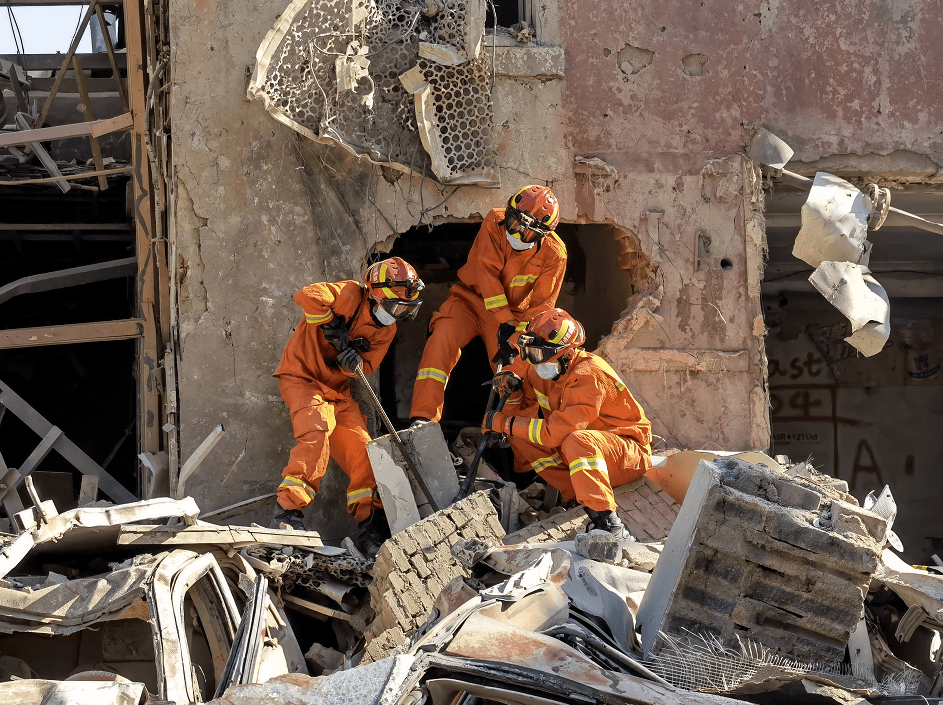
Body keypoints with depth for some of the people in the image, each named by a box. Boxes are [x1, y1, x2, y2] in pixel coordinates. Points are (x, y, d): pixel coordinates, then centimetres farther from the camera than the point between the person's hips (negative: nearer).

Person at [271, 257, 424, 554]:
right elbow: (308, 296, -34)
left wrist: (355, 364, -22)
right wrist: (333, 328, -26)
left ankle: (370, 521, 12)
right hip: (302, 376, -8)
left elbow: (368, 365, 1)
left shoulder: (386, 330, 5)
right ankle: (288, 508, -31)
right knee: (318, 429, -31)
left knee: (360, 448, 1)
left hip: (337, 388, 8)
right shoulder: (351, 295, -19)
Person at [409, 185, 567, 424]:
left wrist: (514, 341, -24)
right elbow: (487, 272, -23)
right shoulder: (495, 223, -19)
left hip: (512, 313, 2)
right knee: (441, 341, -25)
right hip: (472, 297, -1)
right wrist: (504, 322, -28)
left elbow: (540, 306, -13)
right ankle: (422, 419, -28)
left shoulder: (554, 254, -16)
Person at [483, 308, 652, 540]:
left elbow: (556, 432, -32)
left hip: (629, 452, -8)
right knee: (519, 435, -8)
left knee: (577, 442, -39)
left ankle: (607, 524, -44)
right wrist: (513, 390, -12)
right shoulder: (537, 369, -1)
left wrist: (505, 423, -24)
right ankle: (575, 494, -16)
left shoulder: (589, 376, -27)